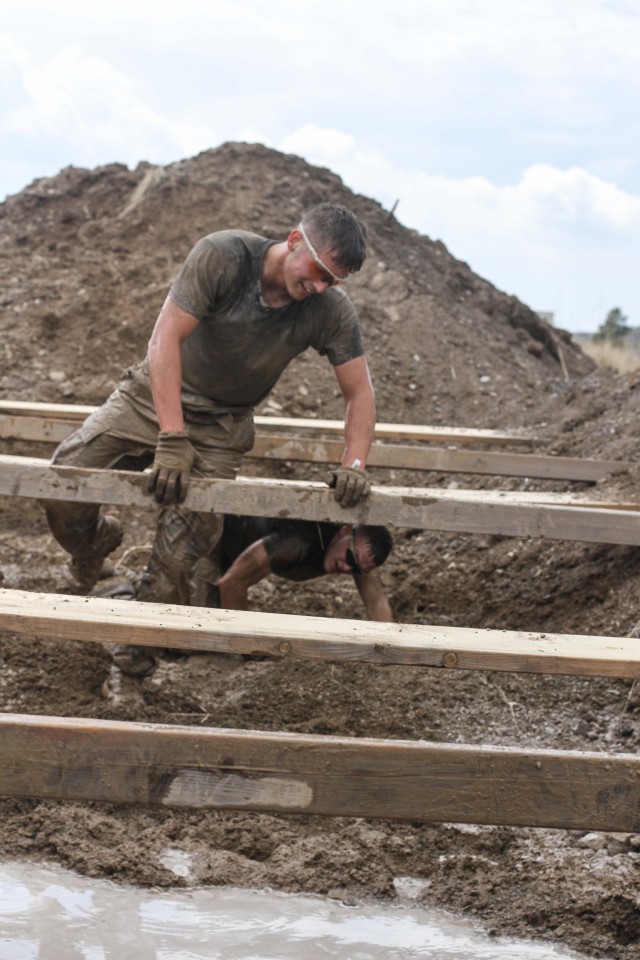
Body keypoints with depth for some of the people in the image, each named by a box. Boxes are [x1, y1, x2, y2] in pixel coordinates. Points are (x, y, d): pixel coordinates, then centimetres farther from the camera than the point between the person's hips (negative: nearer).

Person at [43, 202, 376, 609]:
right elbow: (165, 338, -28)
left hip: (221, 427, 1)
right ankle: (95, 541, 22)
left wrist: (354, 466, -25)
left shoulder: (332, 311, -18)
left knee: (181, 559, -12)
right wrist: (172, 438, -35)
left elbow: (360, 392, -8)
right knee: (63, 491, -14)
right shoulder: (223, 256, -26)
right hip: (155, 394, 0)